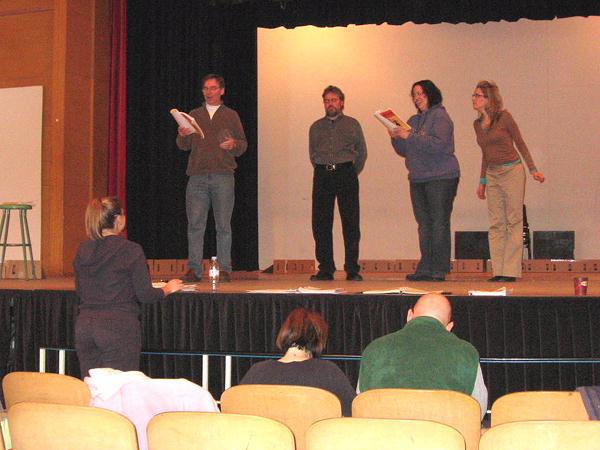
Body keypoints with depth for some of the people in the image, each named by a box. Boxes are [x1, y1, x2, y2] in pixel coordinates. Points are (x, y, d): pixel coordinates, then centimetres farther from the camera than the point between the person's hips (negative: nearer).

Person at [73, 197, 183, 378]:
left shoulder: (82, 251, 7)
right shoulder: (131, 250, -9)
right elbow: (145, 295, -9)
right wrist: (167, 289, 11)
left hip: (84, 326, 5)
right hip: (118, 327, -5)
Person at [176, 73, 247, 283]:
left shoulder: (231, 115, 13)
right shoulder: (193, 115, 18)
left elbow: (243, 145, 10)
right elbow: (184, 146, 11)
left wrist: (233, 144, -12)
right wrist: (182, 136, -11)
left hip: (223, 176, -1)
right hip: (197, 177, 2)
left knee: (223, 225, -1)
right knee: (195, 224, -2)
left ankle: (224, 269, 4)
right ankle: (194, 269, 0)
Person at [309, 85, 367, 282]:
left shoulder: (352, 124, 10)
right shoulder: (316, 127, 16)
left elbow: (362, 151, 13)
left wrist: (351, 173, 9)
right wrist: (324, 170, 11)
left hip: (346, 174, -2)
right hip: (322, 175, 2)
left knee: (350, 223, -5)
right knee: (320, 223, -2)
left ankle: (352, 270, 0)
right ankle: (325, 269, 4)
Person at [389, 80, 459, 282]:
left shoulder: (440, 116, -4)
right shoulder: (414, 120, 18)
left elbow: (438, 144, -19)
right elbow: (405, 151, 20)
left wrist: (410, 136, -17)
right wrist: (396, 137, 1)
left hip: (441, 178, -7)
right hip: (418, 179, 7)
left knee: (439, 223, -6)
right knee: (424, 223, 6)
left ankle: (439, 270, -4)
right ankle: (425, 268, 8)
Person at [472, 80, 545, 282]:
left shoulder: (504, 117, -7)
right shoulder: (477, 124, 10)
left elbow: (520, 143, -3)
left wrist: (533, 169, -8)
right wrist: (482, 181, 20)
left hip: (512, 171, -6)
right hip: (492, 175, 6)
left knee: (513, 222, -3)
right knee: (496, 224, 5)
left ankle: (511, 271, -2)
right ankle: (499, 271, 9)